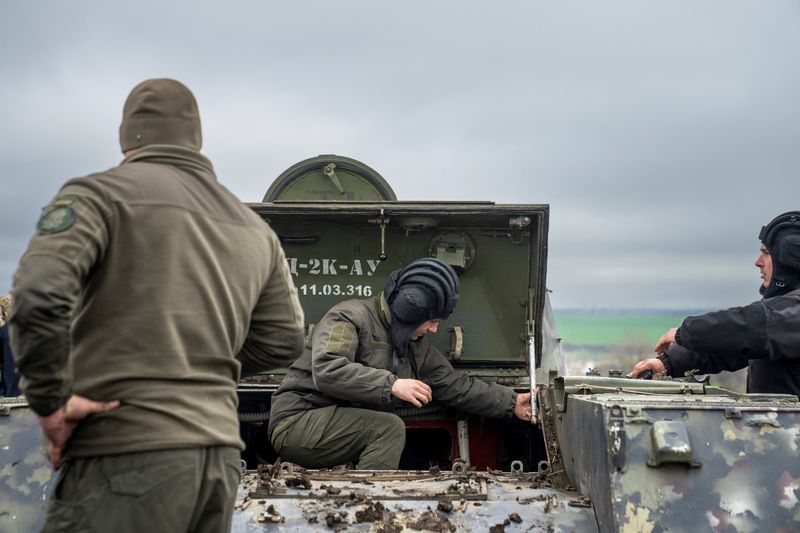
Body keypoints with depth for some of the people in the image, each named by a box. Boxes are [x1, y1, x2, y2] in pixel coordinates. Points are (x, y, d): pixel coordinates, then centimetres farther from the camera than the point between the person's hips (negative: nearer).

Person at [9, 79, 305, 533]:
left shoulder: (101, 193, -2)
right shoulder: (256, 230, 16)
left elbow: (39, 293, -17)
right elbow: (284, 341, 18)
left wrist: (50, 402, -7)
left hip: (126, 451, -6)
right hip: (221, 453, 6)